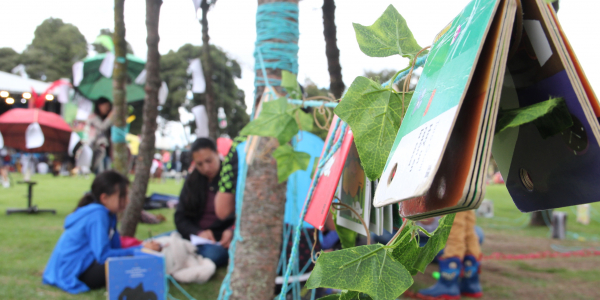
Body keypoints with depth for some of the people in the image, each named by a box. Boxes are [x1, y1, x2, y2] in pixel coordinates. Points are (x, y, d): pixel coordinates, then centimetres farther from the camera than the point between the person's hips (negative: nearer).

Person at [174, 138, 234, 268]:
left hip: (221, 241, -2)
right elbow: (180, 217, 9)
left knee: (212, 254, -37)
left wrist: (232, 232, -22)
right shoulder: (191, 182, 14)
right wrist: (198, 232, -12)